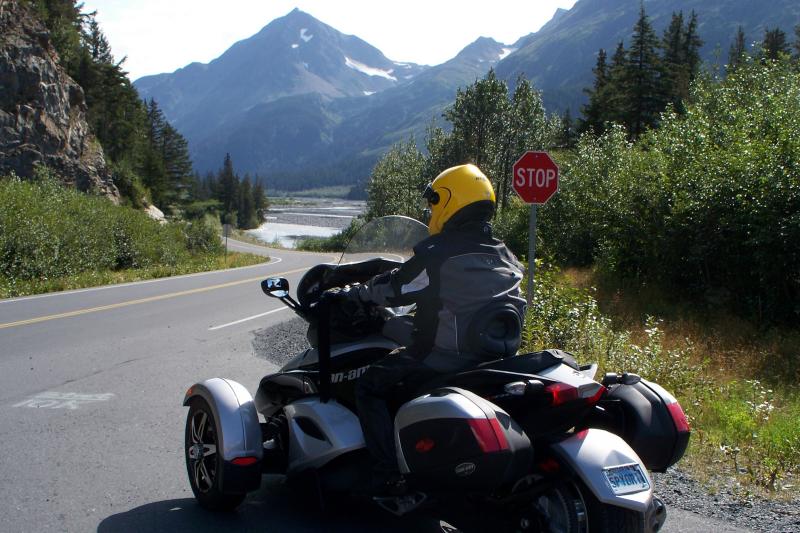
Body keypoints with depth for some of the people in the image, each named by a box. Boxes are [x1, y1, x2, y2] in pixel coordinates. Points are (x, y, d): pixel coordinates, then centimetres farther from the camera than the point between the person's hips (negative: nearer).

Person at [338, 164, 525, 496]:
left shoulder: (438, 253, -15)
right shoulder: (504, 257, 10)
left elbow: (395, 289, -7)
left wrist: (353, 294, 10)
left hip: (443, 357, -9)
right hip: (490, 357, 9)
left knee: (370, 387, 2)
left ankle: (388, 475, -8)